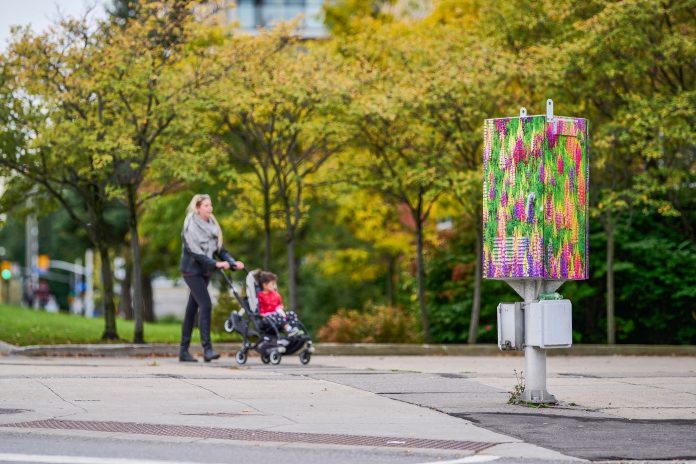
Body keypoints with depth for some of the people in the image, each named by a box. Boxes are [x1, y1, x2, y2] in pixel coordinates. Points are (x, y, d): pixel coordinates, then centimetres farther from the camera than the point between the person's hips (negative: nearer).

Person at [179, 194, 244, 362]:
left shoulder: (211, 225, 11)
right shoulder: (191, 225, -12)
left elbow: (219, 248, 10)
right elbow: (195, 251, -20)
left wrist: (233, 262, -5)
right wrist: (216, 264, -27)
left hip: (204, 271, 7)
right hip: (192, 270, -7)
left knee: (192, 309, 10)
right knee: (205, 305, -19)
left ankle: (184, 351, 14)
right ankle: (207, 349, -22)